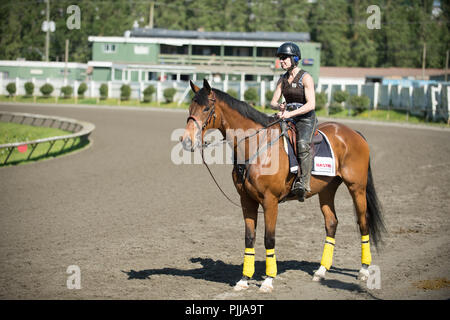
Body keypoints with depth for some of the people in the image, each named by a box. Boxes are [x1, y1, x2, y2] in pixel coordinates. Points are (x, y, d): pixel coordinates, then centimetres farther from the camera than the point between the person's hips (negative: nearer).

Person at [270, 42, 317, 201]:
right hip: (288, 118, 7)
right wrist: (279, 107, -11)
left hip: (306, 119, -7)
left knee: (303, 143, -34)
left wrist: (290, 113, -23)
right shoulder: (283, 79, 11)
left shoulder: (305, 78, -9)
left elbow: (311, 105, -17)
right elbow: (273, 101, 12)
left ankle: (302, 183, -41)